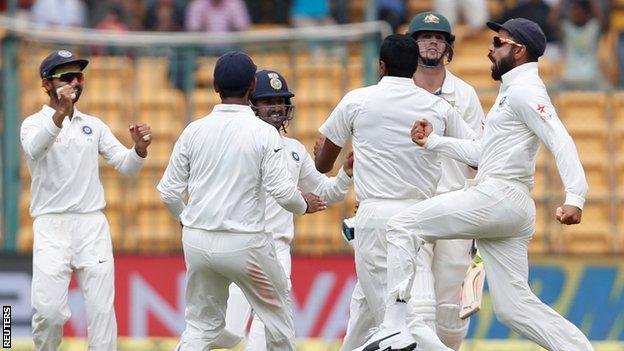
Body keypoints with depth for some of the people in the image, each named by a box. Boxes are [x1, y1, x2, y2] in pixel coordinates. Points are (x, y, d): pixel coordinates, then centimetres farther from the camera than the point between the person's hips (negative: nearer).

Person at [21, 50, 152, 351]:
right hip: (51, 227, -4)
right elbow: (34, 148, -24)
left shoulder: (94, 125, 16)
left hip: (93, 225, 4)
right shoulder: (34, 123, 1)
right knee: (48, 311, -13)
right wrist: (61, 114, -41)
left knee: (102, 311, -3)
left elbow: (126, 166, 11)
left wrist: (139, 147, -12)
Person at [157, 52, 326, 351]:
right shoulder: (264, 133, -10)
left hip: (197, 240, 3)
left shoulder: (194, 131, 0)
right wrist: (304, 206, 8)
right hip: (244, 244, -3)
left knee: (201, 324, 13)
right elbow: (282, 191, -15)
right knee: (277, 309, 19)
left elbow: (168, 192, 4)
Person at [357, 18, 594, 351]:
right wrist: (433, 142, 27)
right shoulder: (511, 92, 25)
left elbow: (561, 141, -19)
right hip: (512, 210, 10)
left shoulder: (524, 90, -6)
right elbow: (482, 153, 31)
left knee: (403, 227, -7)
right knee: (514, 306, 5)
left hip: (498, 196, -10)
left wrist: (575, 197, -31)